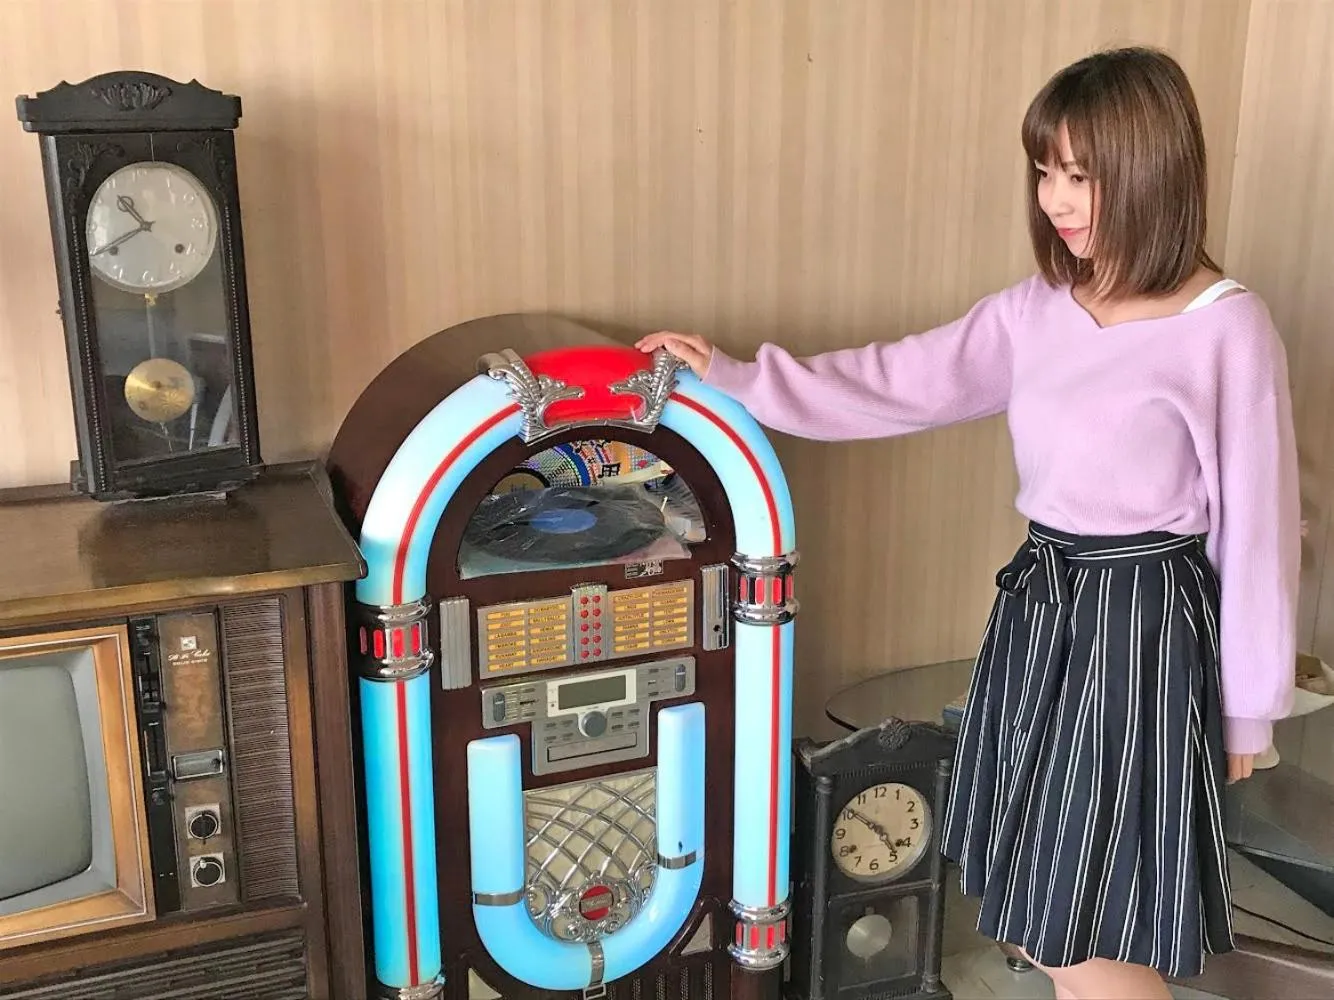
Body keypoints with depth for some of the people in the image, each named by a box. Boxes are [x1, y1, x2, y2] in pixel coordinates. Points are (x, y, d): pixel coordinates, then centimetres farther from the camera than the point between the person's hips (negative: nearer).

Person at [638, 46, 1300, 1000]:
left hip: (1145, 626, -6)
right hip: (1041, 606, 6)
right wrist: (735, 378, 4)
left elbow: (1257, 524, -9)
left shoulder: (1228, 327, -14)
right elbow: (896, 382, 8)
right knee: (1044, 910, 15)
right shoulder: (1036, 310, 4)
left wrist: (1248, 707, -4)